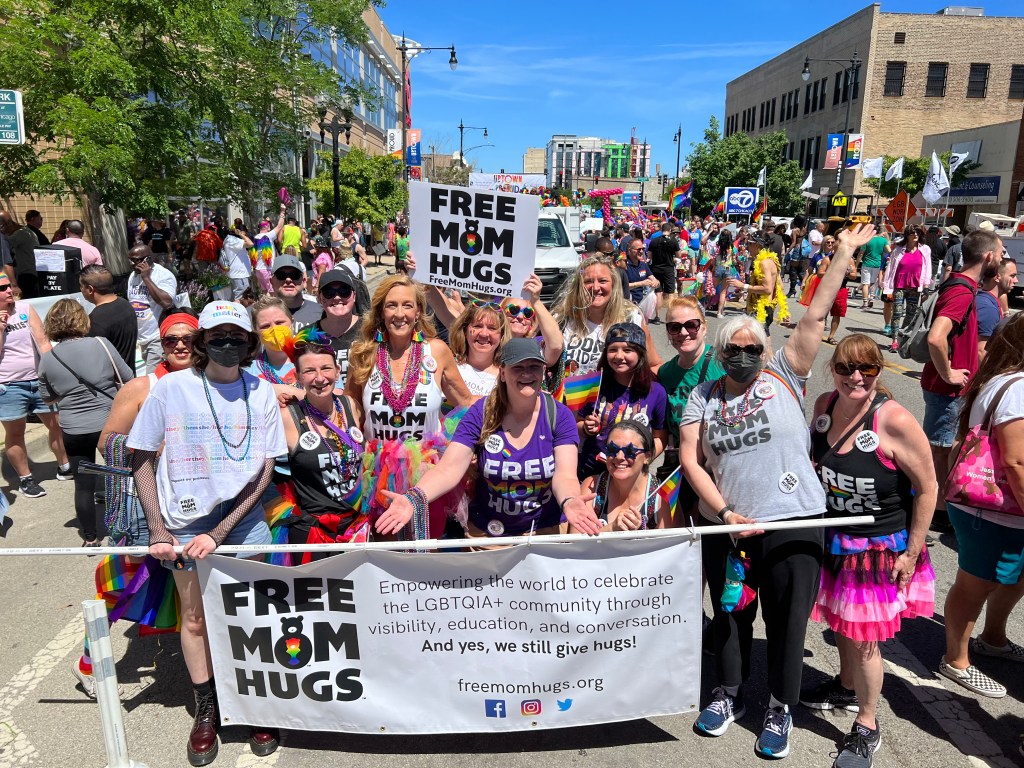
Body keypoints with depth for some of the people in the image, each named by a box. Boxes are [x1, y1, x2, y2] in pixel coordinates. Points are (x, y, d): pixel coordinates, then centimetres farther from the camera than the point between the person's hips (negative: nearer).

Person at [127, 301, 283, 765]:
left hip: (243, 517, 1)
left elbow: (264, 469, -4)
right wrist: (158, 532, -5)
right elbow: (142, 459, 0)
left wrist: (219, 533, -11)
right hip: (185, 518, 0)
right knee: (196, 617, 9)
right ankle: (206, 710, 30)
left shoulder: (261, 392, -4)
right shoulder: (170, 388, -7)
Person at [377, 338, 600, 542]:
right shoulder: (481, 413, -12)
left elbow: (565, 476, -21)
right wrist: (414, 498, -40)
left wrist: (570, 502, -45)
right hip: (485, 532, 1)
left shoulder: (560, 415, -12)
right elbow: (449, 468, -20)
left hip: (546, 531, 0)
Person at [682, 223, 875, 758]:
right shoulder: (702, 396, 3)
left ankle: (780, 709, 31)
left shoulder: (784, 378, -1)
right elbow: (690, 459, -1)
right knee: (730, 615, 18)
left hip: (792, 522, -2)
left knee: (786, 619, 10)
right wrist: (726, 512, -10)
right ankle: (730, 694, 40)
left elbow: (814, 316, -6)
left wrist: (845, 252, -8)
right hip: (725, 524, 2)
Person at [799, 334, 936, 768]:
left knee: (863, 635, 5)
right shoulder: (825, 405, -7)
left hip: (880, 545, -5)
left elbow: (927, 488, -16)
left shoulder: (895, 420, -25)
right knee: (838, 618, 22)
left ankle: (867, 727, 28)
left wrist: (911, 553, -12)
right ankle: (846, 687, 49)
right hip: (832, 537, 6)